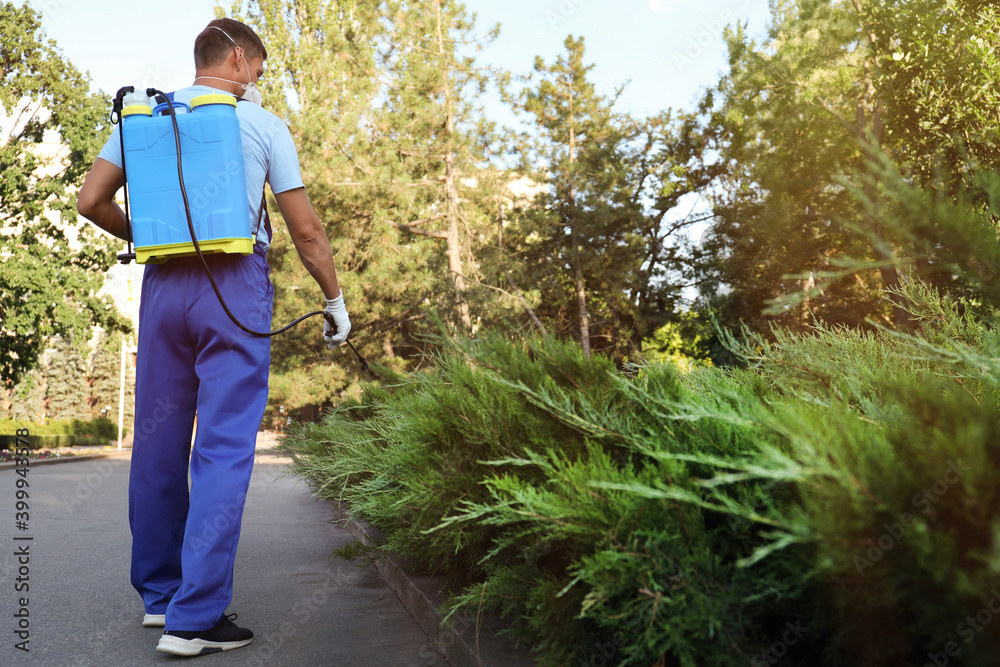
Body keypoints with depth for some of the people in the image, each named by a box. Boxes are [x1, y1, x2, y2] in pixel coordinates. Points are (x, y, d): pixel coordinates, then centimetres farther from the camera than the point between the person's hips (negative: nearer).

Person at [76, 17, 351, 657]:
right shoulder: (263, 123, 3)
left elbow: (91, 201, 8)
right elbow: (306, 231, 0)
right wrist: (336, 301, 10)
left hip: (164, 285, 4)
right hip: (236, 287, -4)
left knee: (158, 442, 12)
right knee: (224, 449, -4)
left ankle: (159, 593, 24)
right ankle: (195, 617, -4)